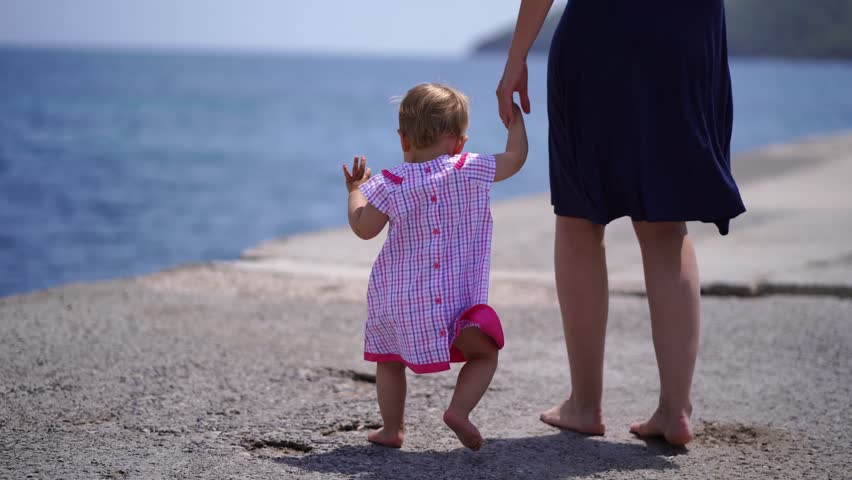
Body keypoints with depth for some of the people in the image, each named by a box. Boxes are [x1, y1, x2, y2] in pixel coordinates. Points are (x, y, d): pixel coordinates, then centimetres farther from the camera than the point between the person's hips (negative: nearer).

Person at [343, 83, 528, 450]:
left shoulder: (391, 184, -4)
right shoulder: (470, 170, -4)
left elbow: (363, 228, -6)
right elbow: (515, 158, 6)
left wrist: (355, 191, 10)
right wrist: (515, 117, 21)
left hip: (397, 298, 2)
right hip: (456, 296, -1)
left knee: (390, 360, 21)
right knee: (485, 354, 11)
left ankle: (391, 428, 19)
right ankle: (459, 409, -10)